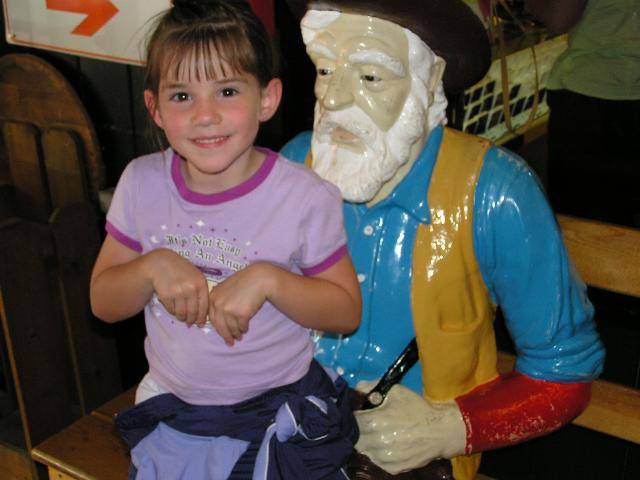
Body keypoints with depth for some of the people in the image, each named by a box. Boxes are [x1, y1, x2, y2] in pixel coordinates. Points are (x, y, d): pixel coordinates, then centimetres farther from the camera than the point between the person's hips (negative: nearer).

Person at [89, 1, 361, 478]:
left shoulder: (307, 196, -18)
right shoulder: (141, 183, -9)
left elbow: (347, 309, -10)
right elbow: (103, 302, -2)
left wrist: (268, 280, -26)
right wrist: (152, 267, -22)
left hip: (278, 417, -2)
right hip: (170, 412, 3)